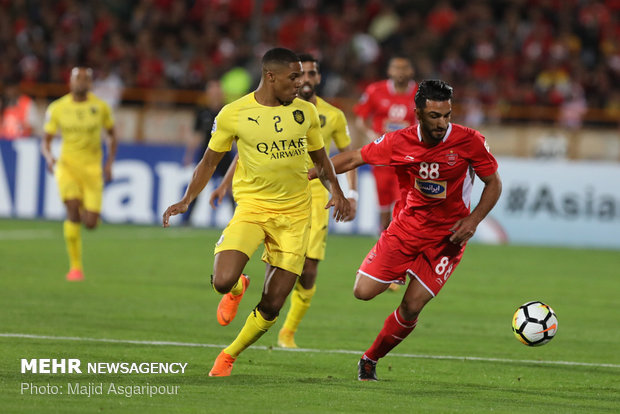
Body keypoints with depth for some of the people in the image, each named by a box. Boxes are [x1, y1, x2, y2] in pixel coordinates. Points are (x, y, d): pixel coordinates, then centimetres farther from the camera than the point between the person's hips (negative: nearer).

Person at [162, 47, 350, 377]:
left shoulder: (306, 112, 4)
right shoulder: (233, 114, -4)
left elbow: (319, 158, 18)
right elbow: (210, 161, 7)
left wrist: (335, 189, 1)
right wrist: (187, 200, -4)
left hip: (294, 214, 2)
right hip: (251, 207, -2)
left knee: (271, 307, -1)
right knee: (222, 281, -23)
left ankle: (229, 356, 23)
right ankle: (237, 288, 17)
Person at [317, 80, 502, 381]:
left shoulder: (469, 141, -16)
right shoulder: (401, 142, -10)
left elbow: (494, 183, -4)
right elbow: (354, 159, 2)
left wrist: (473, 220, -19)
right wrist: (309, 173, -2)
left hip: (447, 235, -2)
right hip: (408, 225, 2)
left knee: (411, 308, -10)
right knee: (363, 292, -6)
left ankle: (370, 360, 14)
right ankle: (402, 276, 28)